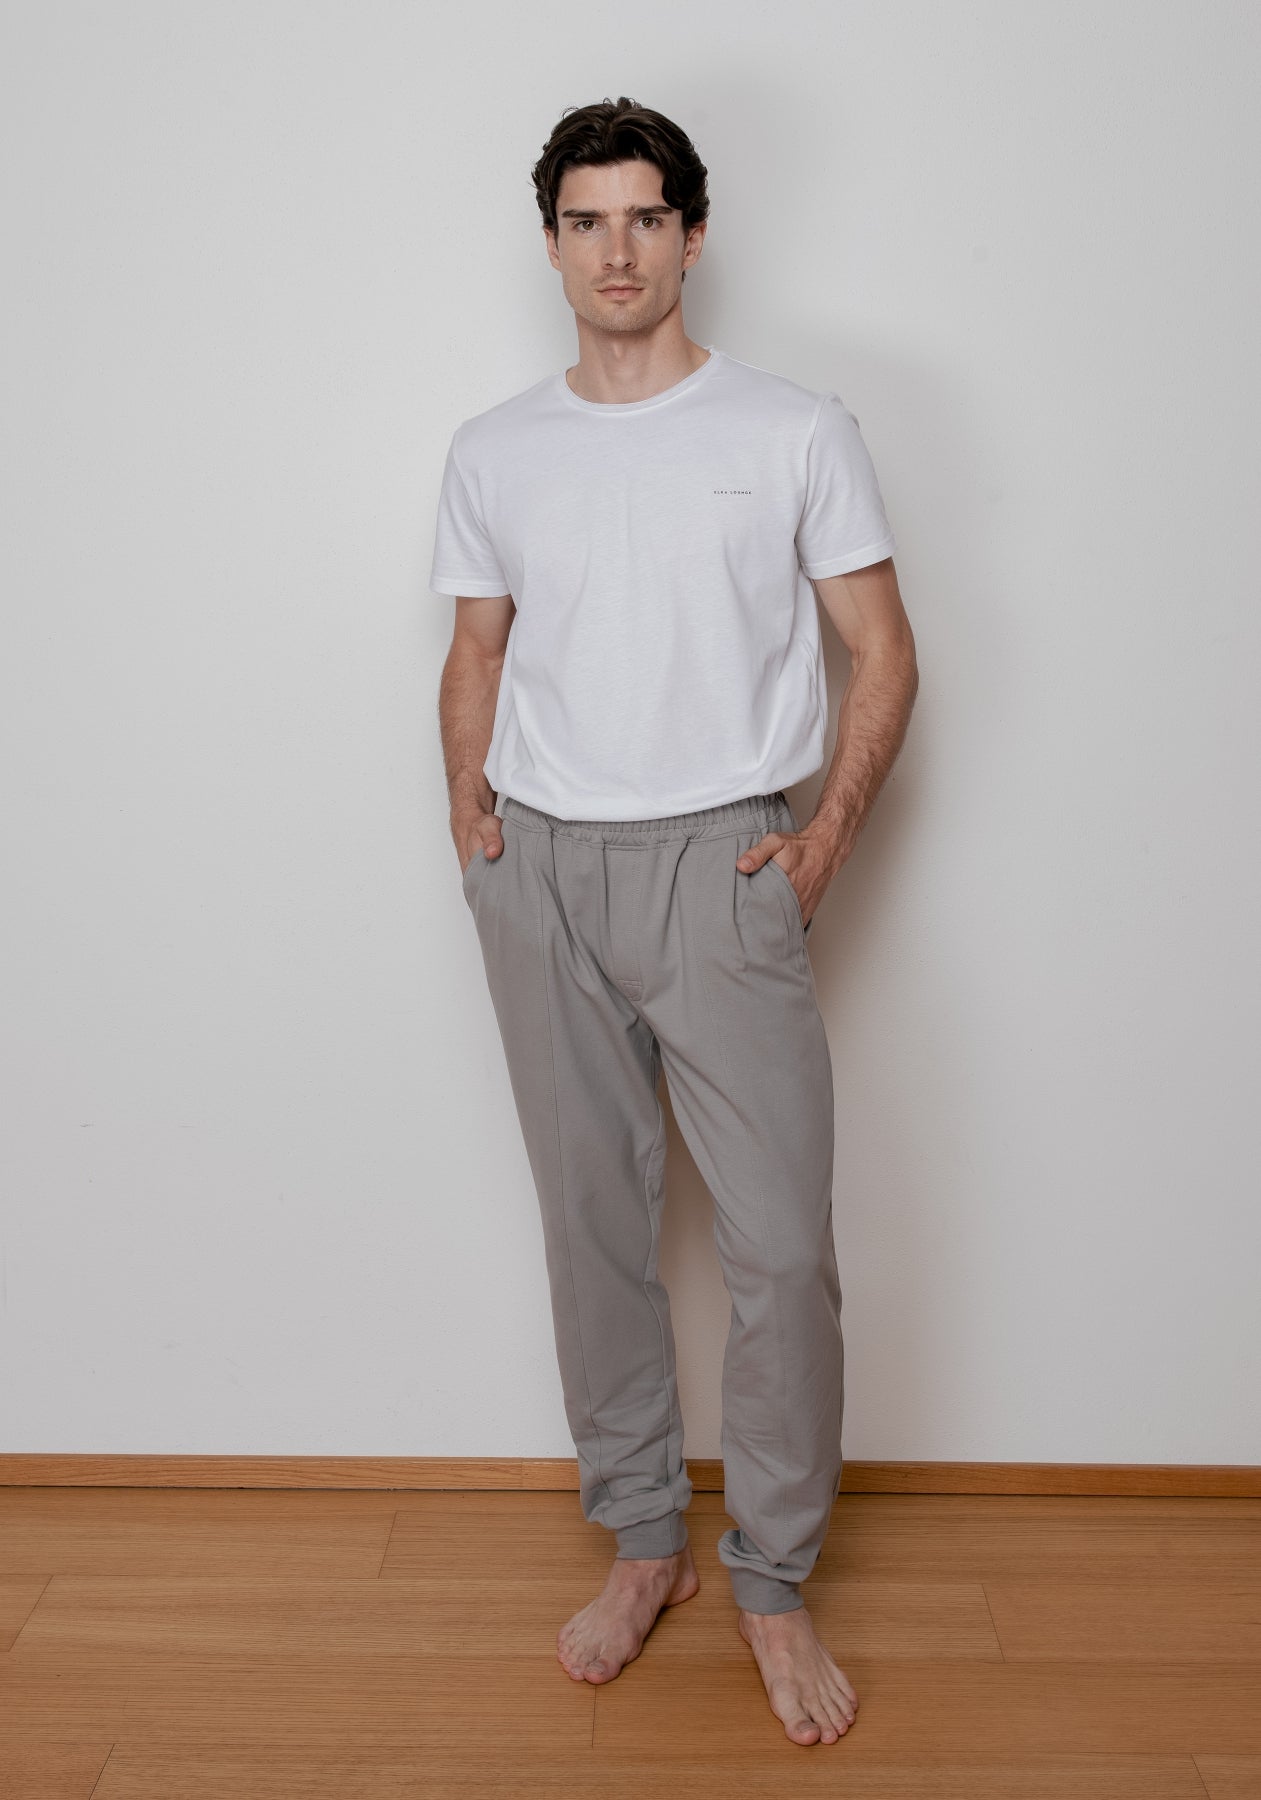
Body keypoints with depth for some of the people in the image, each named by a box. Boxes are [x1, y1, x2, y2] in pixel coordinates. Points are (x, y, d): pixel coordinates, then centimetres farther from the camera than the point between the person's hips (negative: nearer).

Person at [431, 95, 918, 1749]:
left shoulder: (799, 433, 1)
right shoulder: (494, 452, 10)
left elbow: (882, 650, 2)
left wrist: (828, 836, -7)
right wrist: (470, 808, 4)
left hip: (719, 866, -3)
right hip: (541, 872, 3)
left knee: (782, 1246, -4)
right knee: (593, 1223, 10)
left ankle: (773, 1582, 17)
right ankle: (646, 1543, 28)